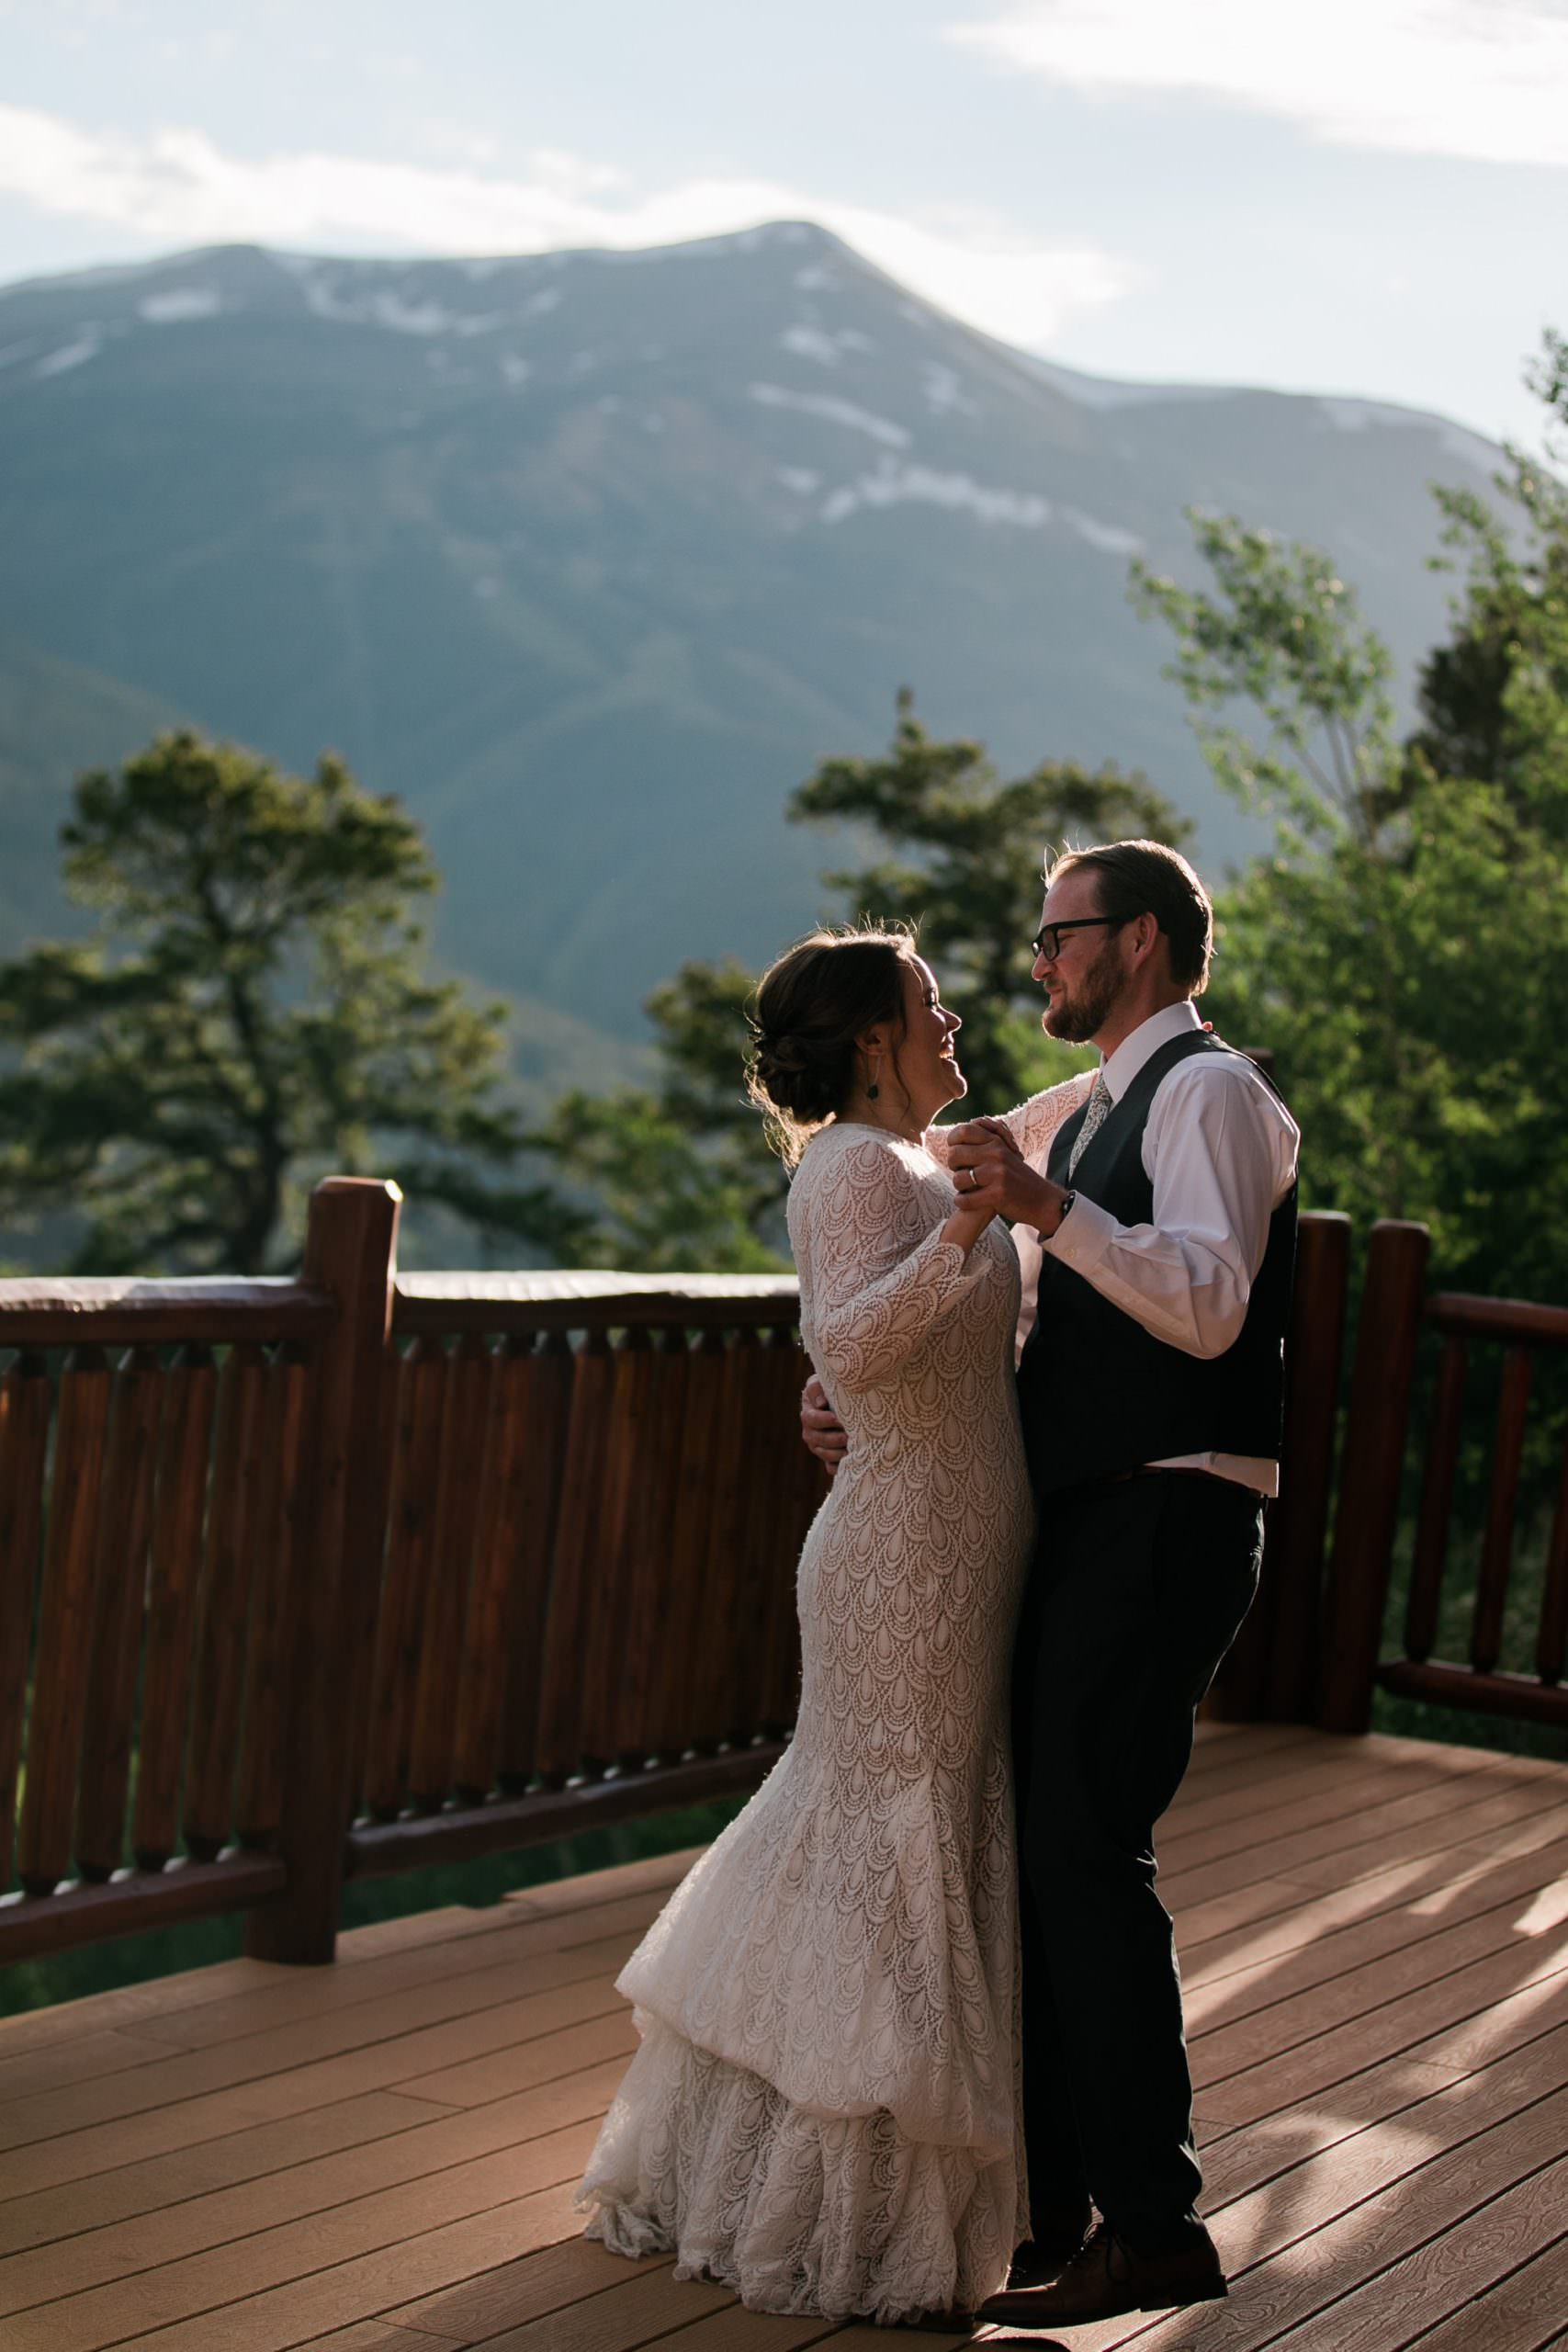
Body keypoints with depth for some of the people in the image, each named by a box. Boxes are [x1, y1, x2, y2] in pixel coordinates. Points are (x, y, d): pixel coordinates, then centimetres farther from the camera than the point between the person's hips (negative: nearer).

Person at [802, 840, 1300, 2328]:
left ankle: (1154, 2228, -9)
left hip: (1162, 1524, -10)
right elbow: (1033, 1344, 26)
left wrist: (1044, 1205, -31)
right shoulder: (1095, 1122, 24)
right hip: (1083, 1525, 10)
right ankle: (1049, 2205, 19)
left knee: (1085, 1855, -14)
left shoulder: (1209, 1091, -6)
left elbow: (1209, 1305, -22)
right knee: (1034, 1852, 10)